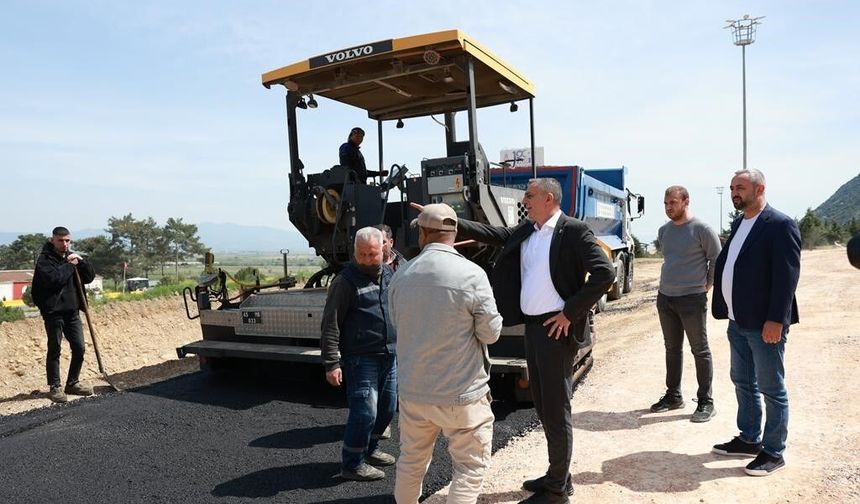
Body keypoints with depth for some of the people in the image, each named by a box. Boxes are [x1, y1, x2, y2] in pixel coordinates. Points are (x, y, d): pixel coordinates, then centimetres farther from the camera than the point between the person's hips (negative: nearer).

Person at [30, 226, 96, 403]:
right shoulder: (44, 259, -7)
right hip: (53, 311, -6)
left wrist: (81, 261, -7)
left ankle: (73, 383, 21)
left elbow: (90, 277, 7)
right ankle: (55, 387, 11)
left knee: (79, 348, 8)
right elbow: (53, 278, -24)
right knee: (55, 349, 1)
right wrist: (70, 265, -15)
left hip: (72, 310, 6)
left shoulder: (72, 257, 12)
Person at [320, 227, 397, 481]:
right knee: (365, 411, -7)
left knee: (387, 408, 16)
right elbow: (331, 325, -13)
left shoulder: (389, 274, 10)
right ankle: (352, 464, 11)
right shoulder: (346, 281, -11)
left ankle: (369, 449, 37)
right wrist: (332, 363, -18)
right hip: (361, 358, -7)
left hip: (391, 356, 7)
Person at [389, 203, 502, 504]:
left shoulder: (401, 276, -2)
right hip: (461, 393, -5)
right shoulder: (472, 274, -17)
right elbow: (490, 333, -9)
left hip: (413, 390, 5)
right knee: (471, 466, 11)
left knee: (411, 461, 22)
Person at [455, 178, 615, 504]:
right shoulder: (525, 231, 10)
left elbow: (605, 273, -18)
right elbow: (491, 233, 10)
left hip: (556, 328, -8)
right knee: (542, 403, 16)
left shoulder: (574, 231, -12)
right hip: (532, 326, 8)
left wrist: (570, 312, -17)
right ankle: (557, 474, 32)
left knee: (556, 407, 2)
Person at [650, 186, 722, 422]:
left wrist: (706, 285, -2)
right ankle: (673, 396, 25)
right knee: (672, 349, 14)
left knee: (700, 351, 2)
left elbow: (717, 260, -3)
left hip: (692, 299, -6)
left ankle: (705, 402, 11)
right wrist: (669, 281, 13)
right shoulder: (663, 231, 10)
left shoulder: (702, 230, -9)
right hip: (665, 297, 6)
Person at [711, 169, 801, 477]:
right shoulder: (738, 224, 13)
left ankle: (774, 452, 17)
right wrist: (727, 310, 12)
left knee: (771, 389, 4)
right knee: (743, 383, 18)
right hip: (738, 321, 8)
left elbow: (786, 276, -18)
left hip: (764, 323, -8)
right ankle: (750, 439, 32)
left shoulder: (780, 225, -13)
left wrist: (776, 320, -22)